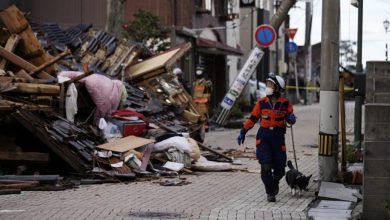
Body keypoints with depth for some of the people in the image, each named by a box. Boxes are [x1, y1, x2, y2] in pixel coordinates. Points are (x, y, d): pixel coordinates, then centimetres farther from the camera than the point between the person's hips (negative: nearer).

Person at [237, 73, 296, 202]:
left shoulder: (285, 103, 0)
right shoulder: (262, 103, 3)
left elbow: (290, 119, 6)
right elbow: (252, 118, 9)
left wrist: (291, 118, -18)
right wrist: (243, 132, 6)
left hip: (278, 135, 0)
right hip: (263, 135, 0)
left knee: (279, 167, 4)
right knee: (266, 166, -10)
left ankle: (275, 182, 39)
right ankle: (270, 193, 5)